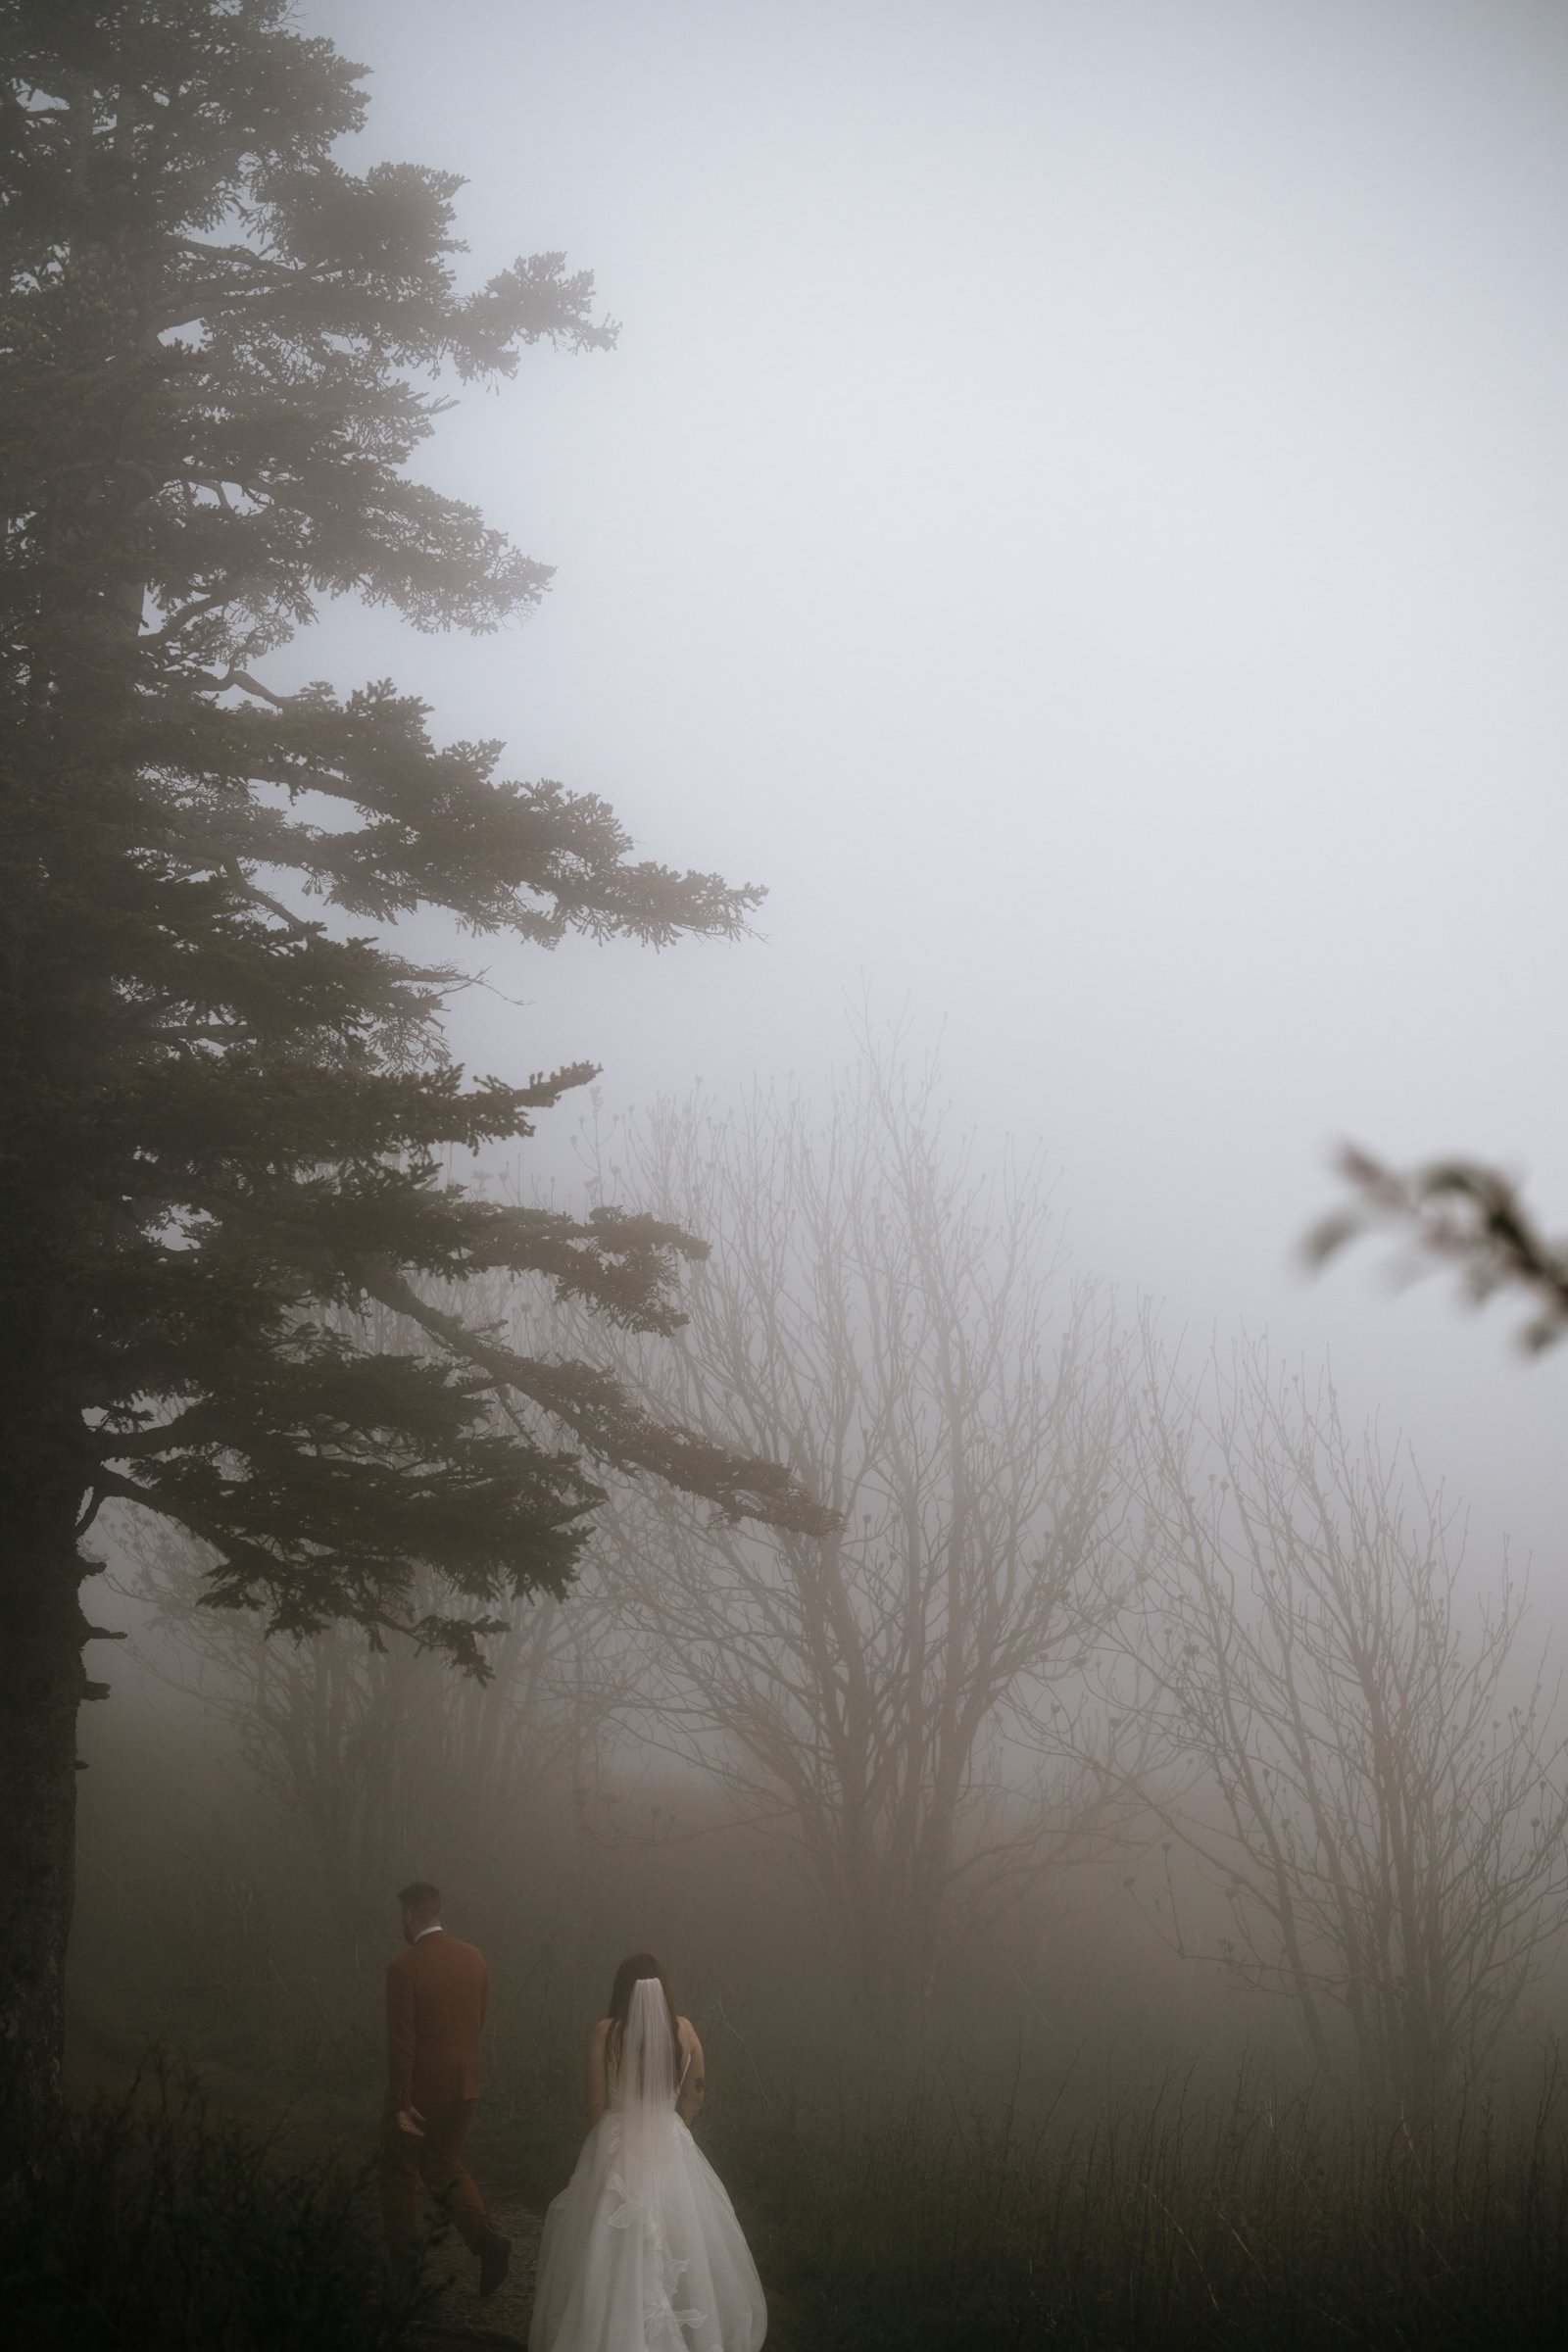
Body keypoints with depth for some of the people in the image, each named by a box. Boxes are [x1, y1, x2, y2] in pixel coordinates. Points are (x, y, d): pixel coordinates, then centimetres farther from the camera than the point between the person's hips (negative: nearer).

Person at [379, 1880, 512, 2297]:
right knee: (444, 2168, 19)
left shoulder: (404, 1968, -18)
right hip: (464, 2086, 5)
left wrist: (401, 2104, -15)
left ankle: (400, 2259, 22)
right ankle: (488, 2241, -2)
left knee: (400, 2173, 14)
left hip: (419, 2089, -5)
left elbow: (400, 2040, -18)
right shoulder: (474, 1959, 1)